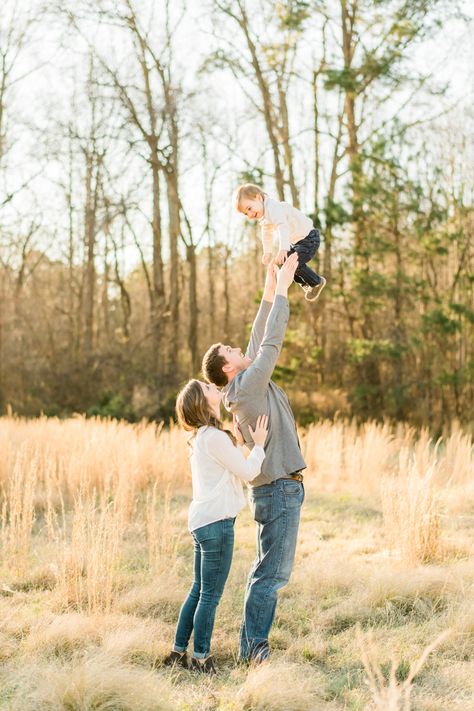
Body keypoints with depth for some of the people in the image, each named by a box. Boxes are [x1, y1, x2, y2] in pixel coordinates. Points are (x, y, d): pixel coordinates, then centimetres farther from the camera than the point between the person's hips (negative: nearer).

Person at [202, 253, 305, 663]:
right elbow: (270, 343, -15)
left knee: (267, 570, 13)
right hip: (279, 489, -10)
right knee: (273, 572, -8)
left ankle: (252, 645, 17)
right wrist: (281, 288, -8)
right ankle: (255, 648, -5)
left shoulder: (248, 382, 11)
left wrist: (271, 291, 14)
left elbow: (260, 341, 17)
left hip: (276, 488, 10)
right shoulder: (249, 386, -14)